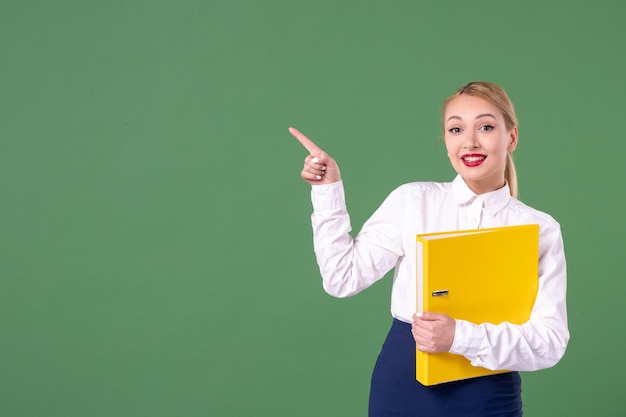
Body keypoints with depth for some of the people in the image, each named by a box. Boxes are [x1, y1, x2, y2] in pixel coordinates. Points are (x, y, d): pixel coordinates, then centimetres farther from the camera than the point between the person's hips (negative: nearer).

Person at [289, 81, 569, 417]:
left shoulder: (541, 229, -3)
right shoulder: (412, 200, 0)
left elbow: (550, 341, -10)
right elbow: (344, 278, -3)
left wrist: (461, 337, -22)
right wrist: (328, 191, -6)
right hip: (402, 388, 1)